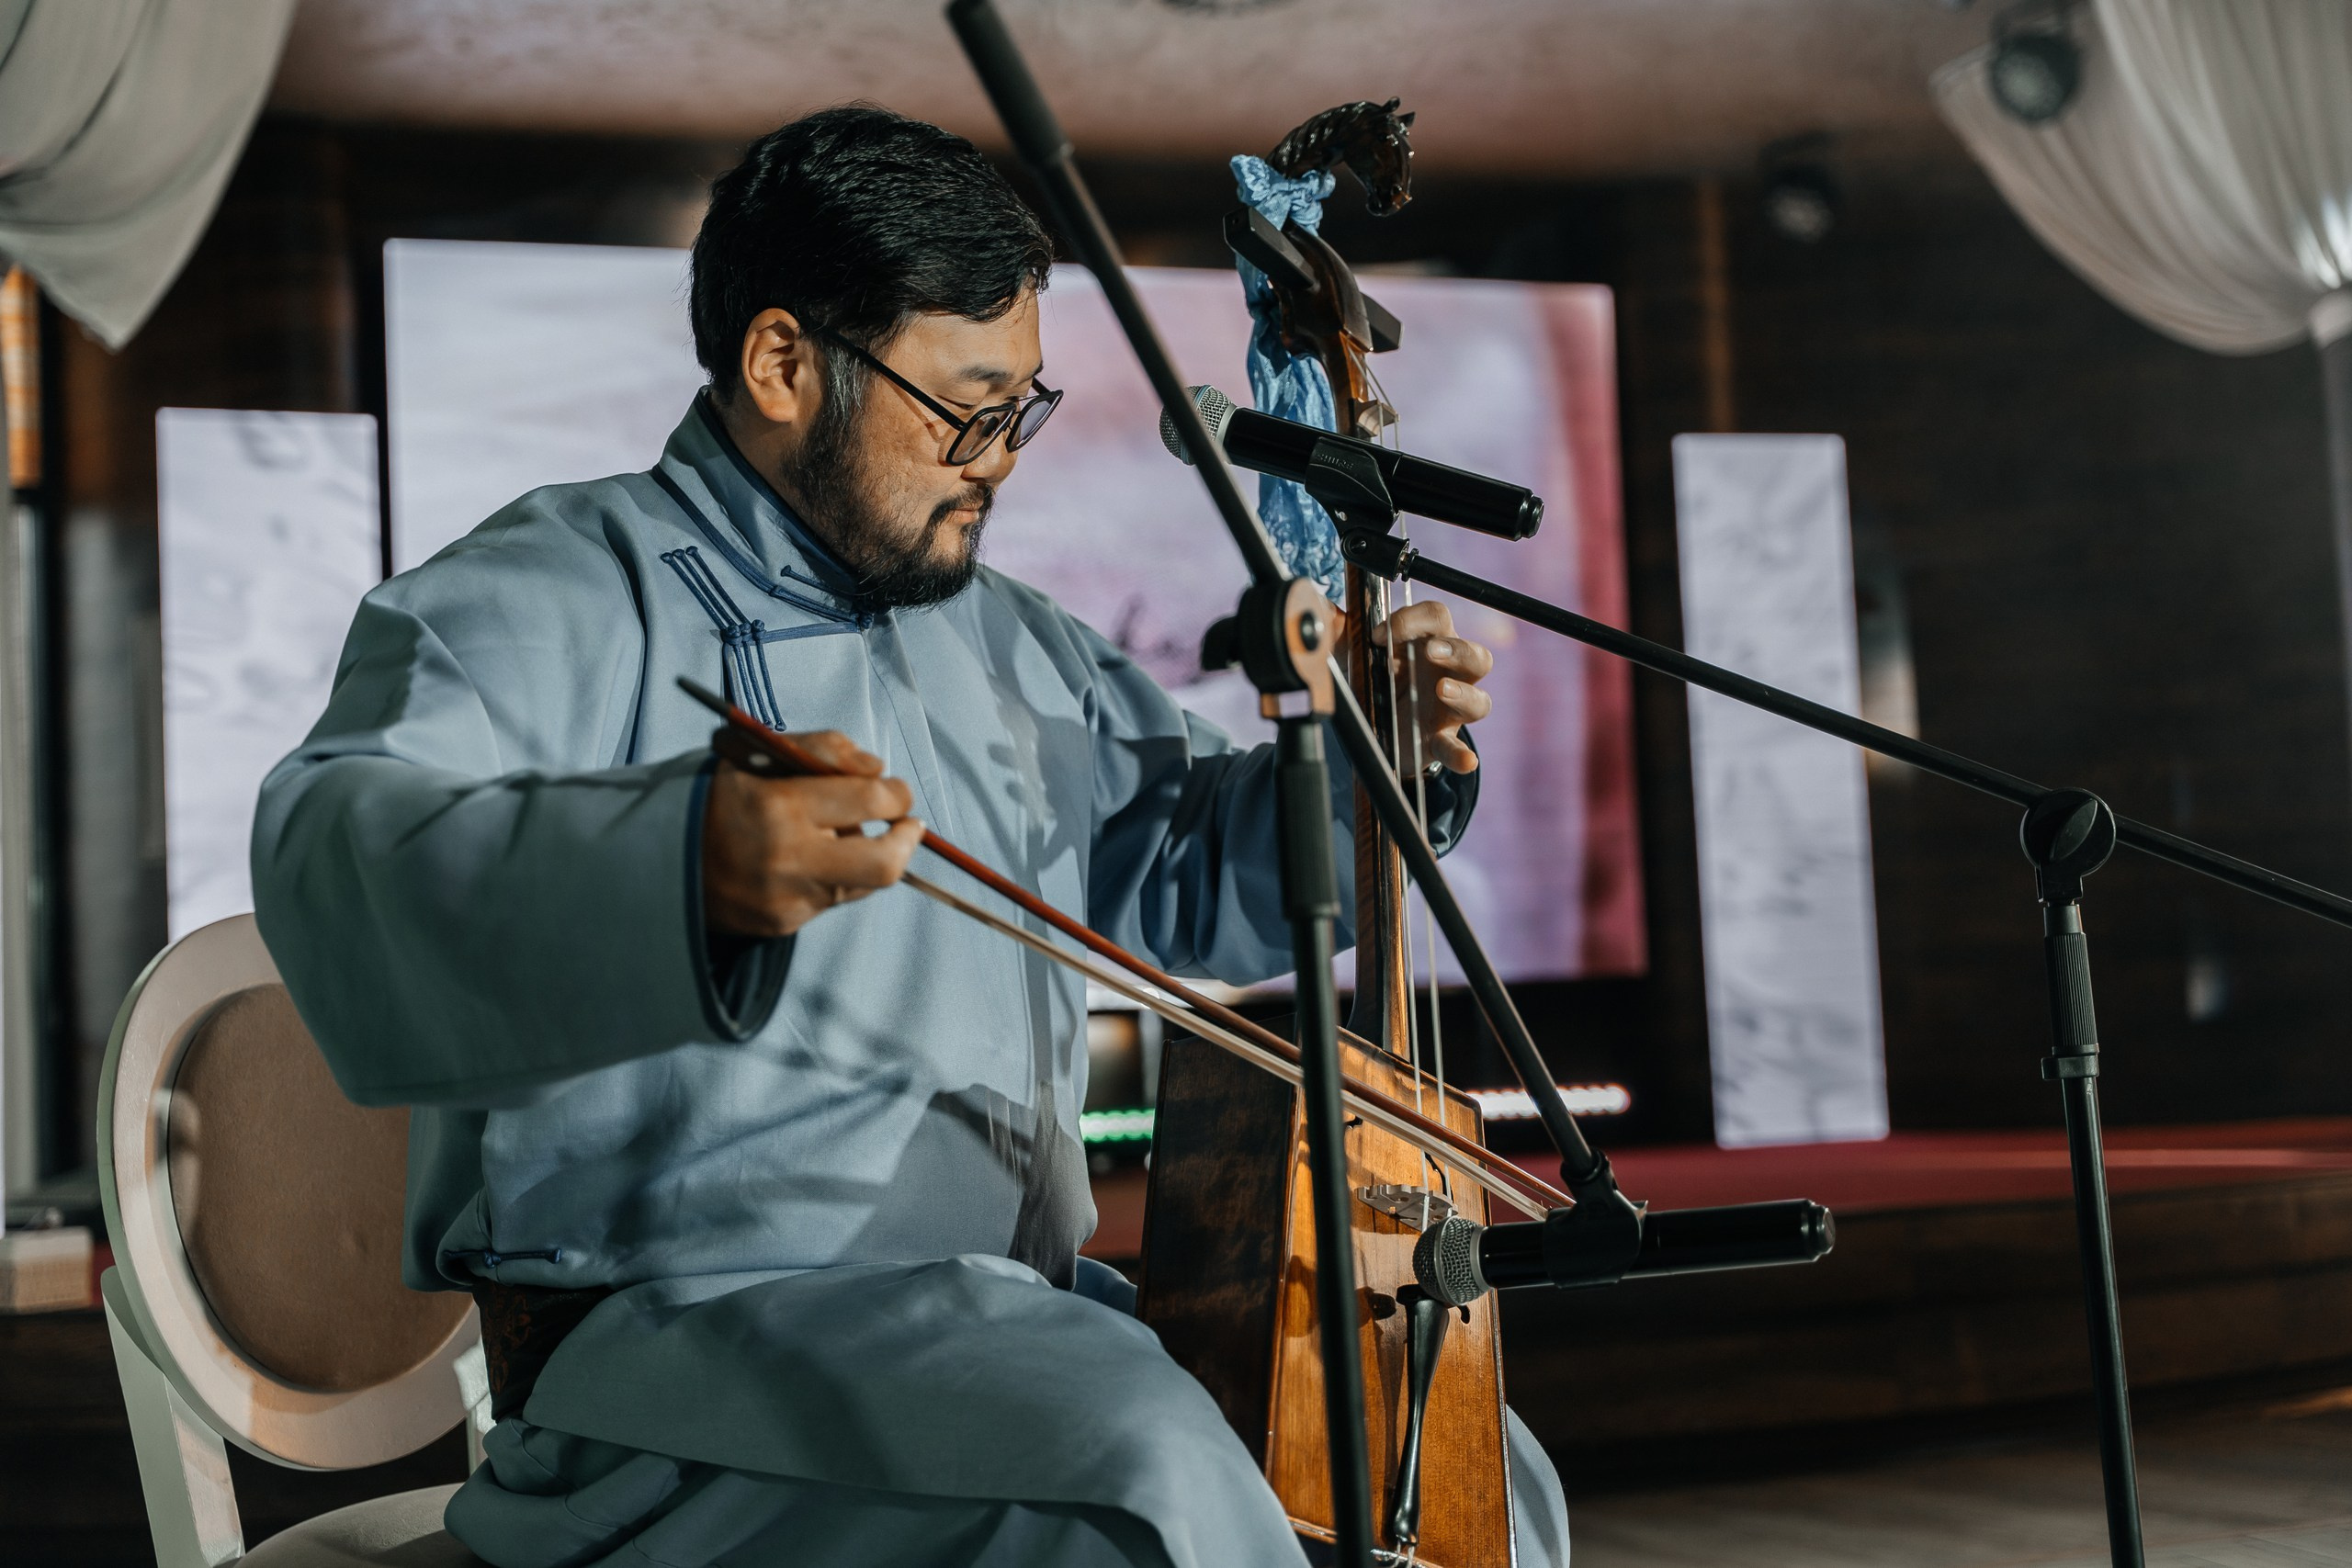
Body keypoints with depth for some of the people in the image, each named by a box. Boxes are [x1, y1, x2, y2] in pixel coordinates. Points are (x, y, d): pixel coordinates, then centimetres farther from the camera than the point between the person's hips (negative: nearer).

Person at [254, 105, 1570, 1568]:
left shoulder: (1001, 638, 17)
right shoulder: (557, 598, -8)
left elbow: (1188, 875, 28)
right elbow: (343, 859, -28)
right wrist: (683, 863, -48)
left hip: (1016, 1310, 8)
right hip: (683, 1327, -8)